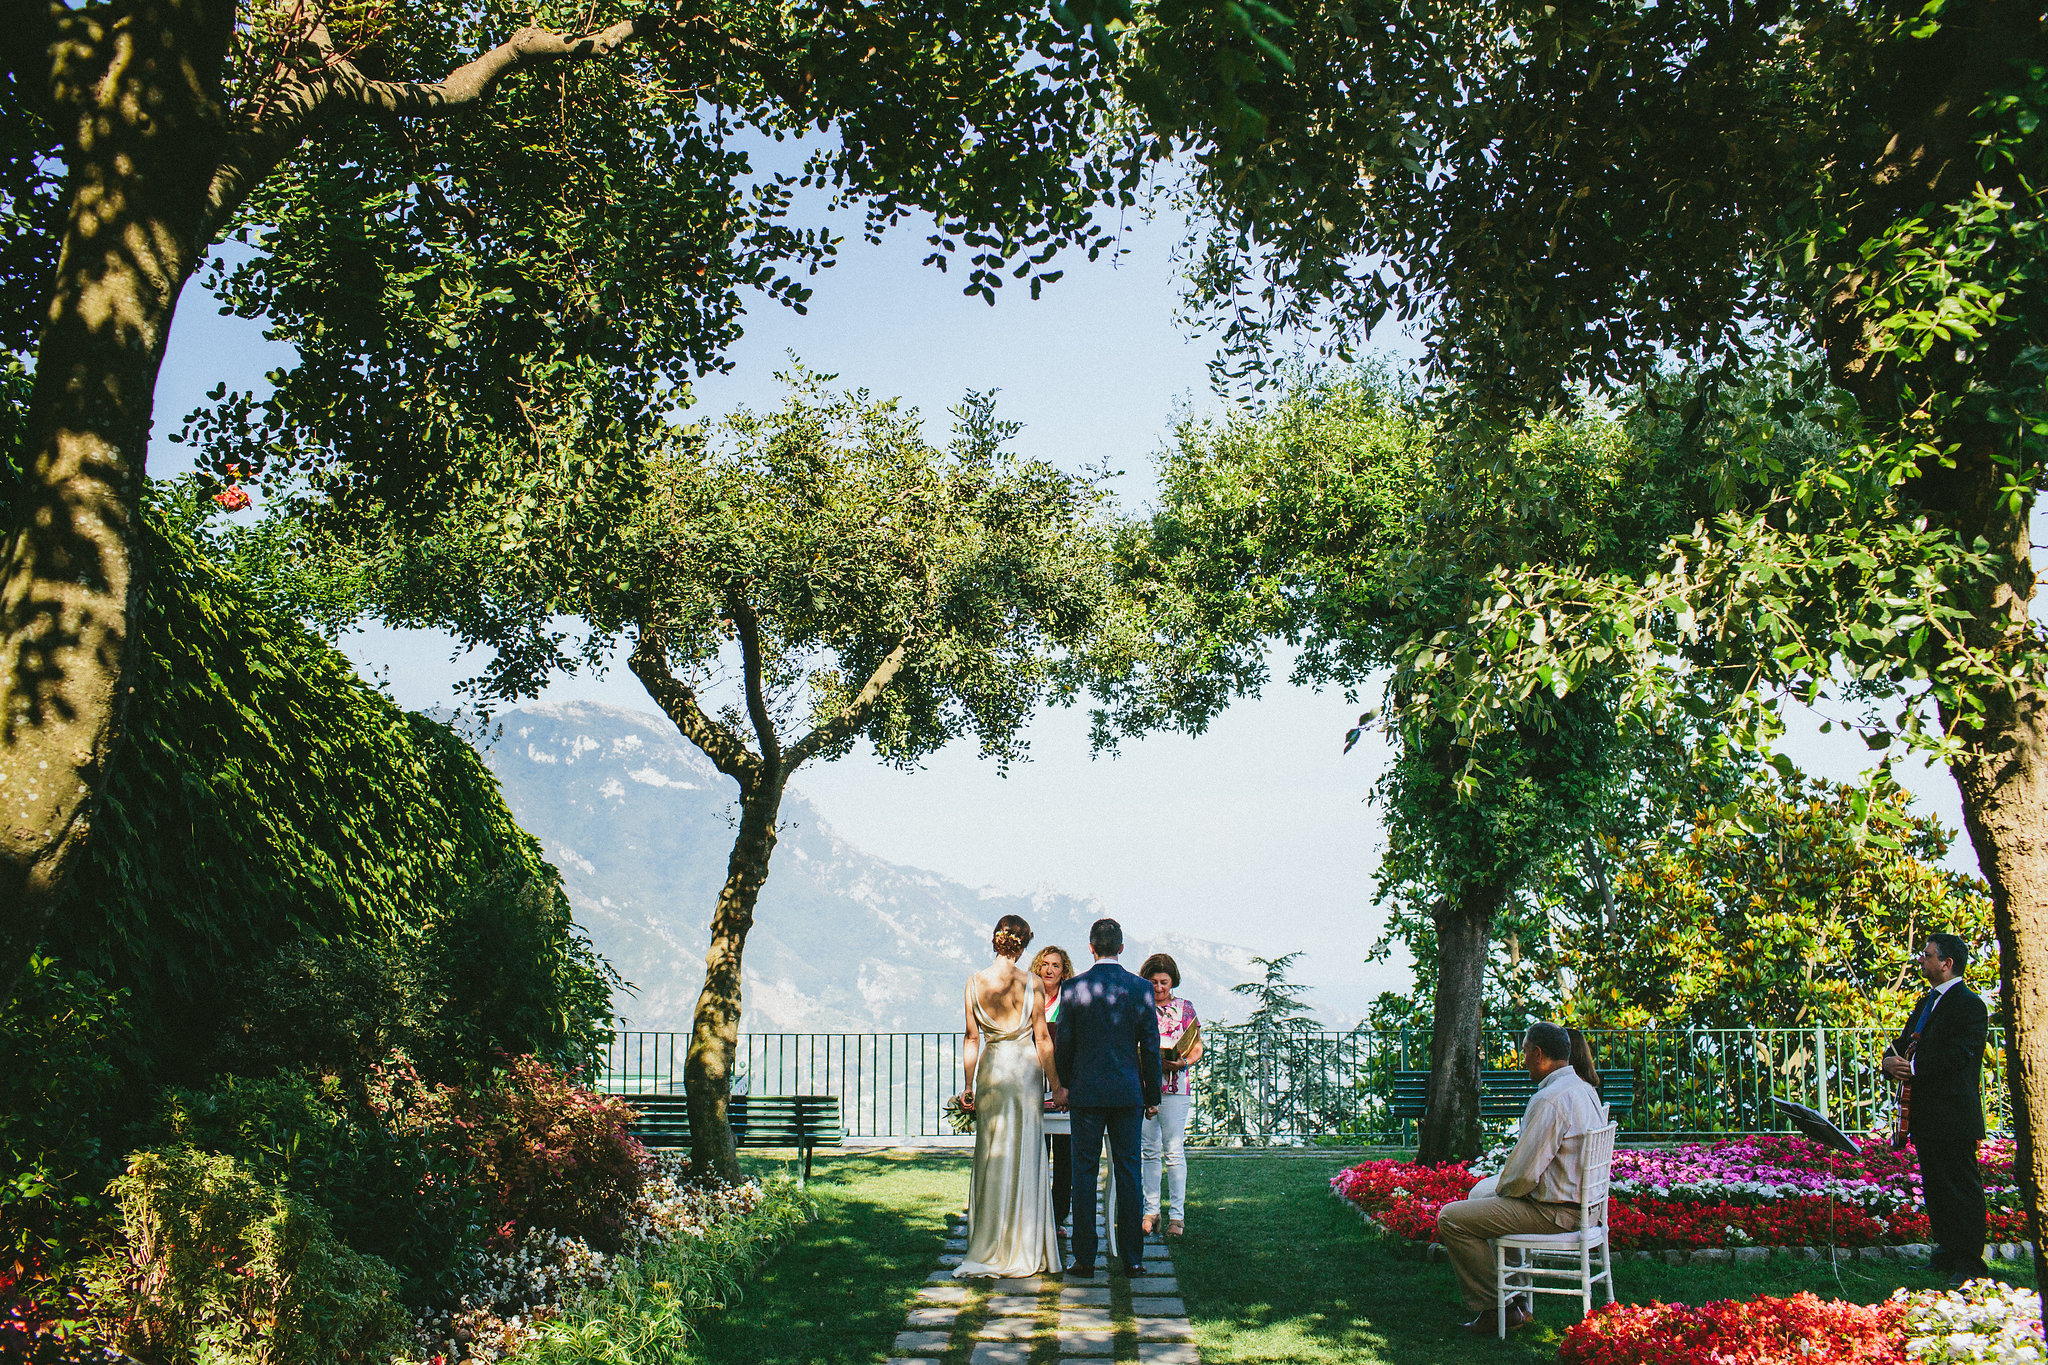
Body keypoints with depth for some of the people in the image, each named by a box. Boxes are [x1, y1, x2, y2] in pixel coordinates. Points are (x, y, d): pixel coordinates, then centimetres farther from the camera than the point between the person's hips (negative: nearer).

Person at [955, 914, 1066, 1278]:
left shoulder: (975, 982, -2)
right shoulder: (1031, 983, -8)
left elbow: (972, 1039, 1)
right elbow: (1042, 1039, -5)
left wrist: (970, 1085, 8)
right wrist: (1055, 1085, 2)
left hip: (991, 1070, 2)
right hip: (1025, 1069, -2)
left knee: (992, 1156, 8)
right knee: (1025, 1157, 6)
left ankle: (989, 1248, 12)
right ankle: (1024, 1249, 12)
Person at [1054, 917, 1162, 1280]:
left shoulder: (1073, 988, -4)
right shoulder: (1140, 988, -1)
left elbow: (1063, 1045, 0)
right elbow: (1151, 1046, 2)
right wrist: (1152, 1096, 10)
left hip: (1086, 1093, -1)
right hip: (1129, 1092, 1)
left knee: (1084, 1172, 4)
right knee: (1128, 1172, 7)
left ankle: (1084, 1259, 5)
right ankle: (1131, 1258, 9)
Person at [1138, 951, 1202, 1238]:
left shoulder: (1185, 1008, 7)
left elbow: (1197, 1049, 8)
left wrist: (1183, 1062, -12)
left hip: (1175, 1087, -1)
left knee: (1174, 1151, -4)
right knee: (1150, 1151, 5)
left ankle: (1177, 1214, 1)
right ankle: (1151, 1211, 11)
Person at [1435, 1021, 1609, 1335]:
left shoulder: (1549, 1100, -25)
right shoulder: (1584, 1090, 7)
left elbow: (1524, 1174, -25)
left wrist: (1501, 1187, -3)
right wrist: (1496, 1185, 15)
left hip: (1552, 1213, -10)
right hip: (1580, 1200, 10)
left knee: (1450, 1219, -10)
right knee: (1479, 1192, 29)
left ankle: (1496, 1308, -2)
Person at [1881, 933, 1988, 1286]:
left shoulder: (1970, 1005, -11)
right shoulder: (1927, 1003, 19)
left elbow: (1960, 1055, -22)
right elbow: (1904, 1044, 18)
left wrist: (1914, 1067, -23)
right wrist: (1891, 1060, -5)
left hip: (1954, 1115, -9)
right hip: (1926, 1117, 9)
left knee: (1962, 1188, -4)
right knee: (1935, 1188, 14)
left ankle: (1969, 1262, 1)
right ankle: (1947, 1253, 24)